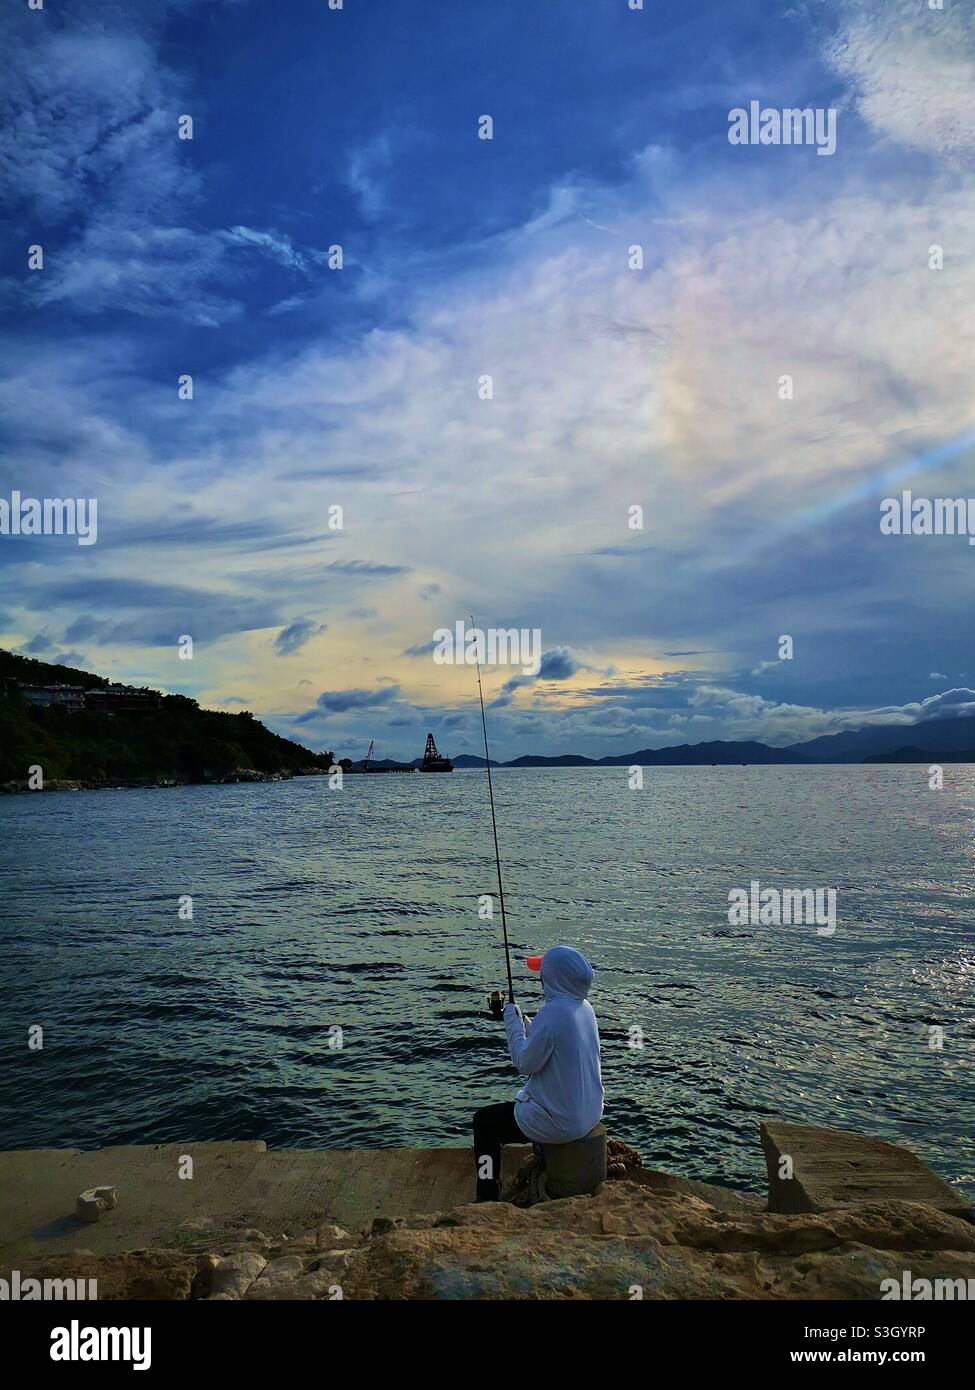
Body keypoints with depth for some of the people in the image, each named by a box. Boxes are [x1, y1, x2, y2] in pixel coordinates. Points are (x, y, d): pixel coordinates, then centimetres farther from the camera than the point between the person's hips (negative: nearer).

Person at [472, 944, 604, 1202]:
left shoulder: (553, 1012, -26)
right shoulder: (585, 1007, 1)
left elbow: (526, 1063, -19)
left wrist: (513, 1023, -8)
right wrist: (522, 1021, 5)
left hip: (561, 1121, -8)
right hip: (589, 1111, 8)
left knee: (484, 1122, 10)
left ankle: (488, 1200, 17)